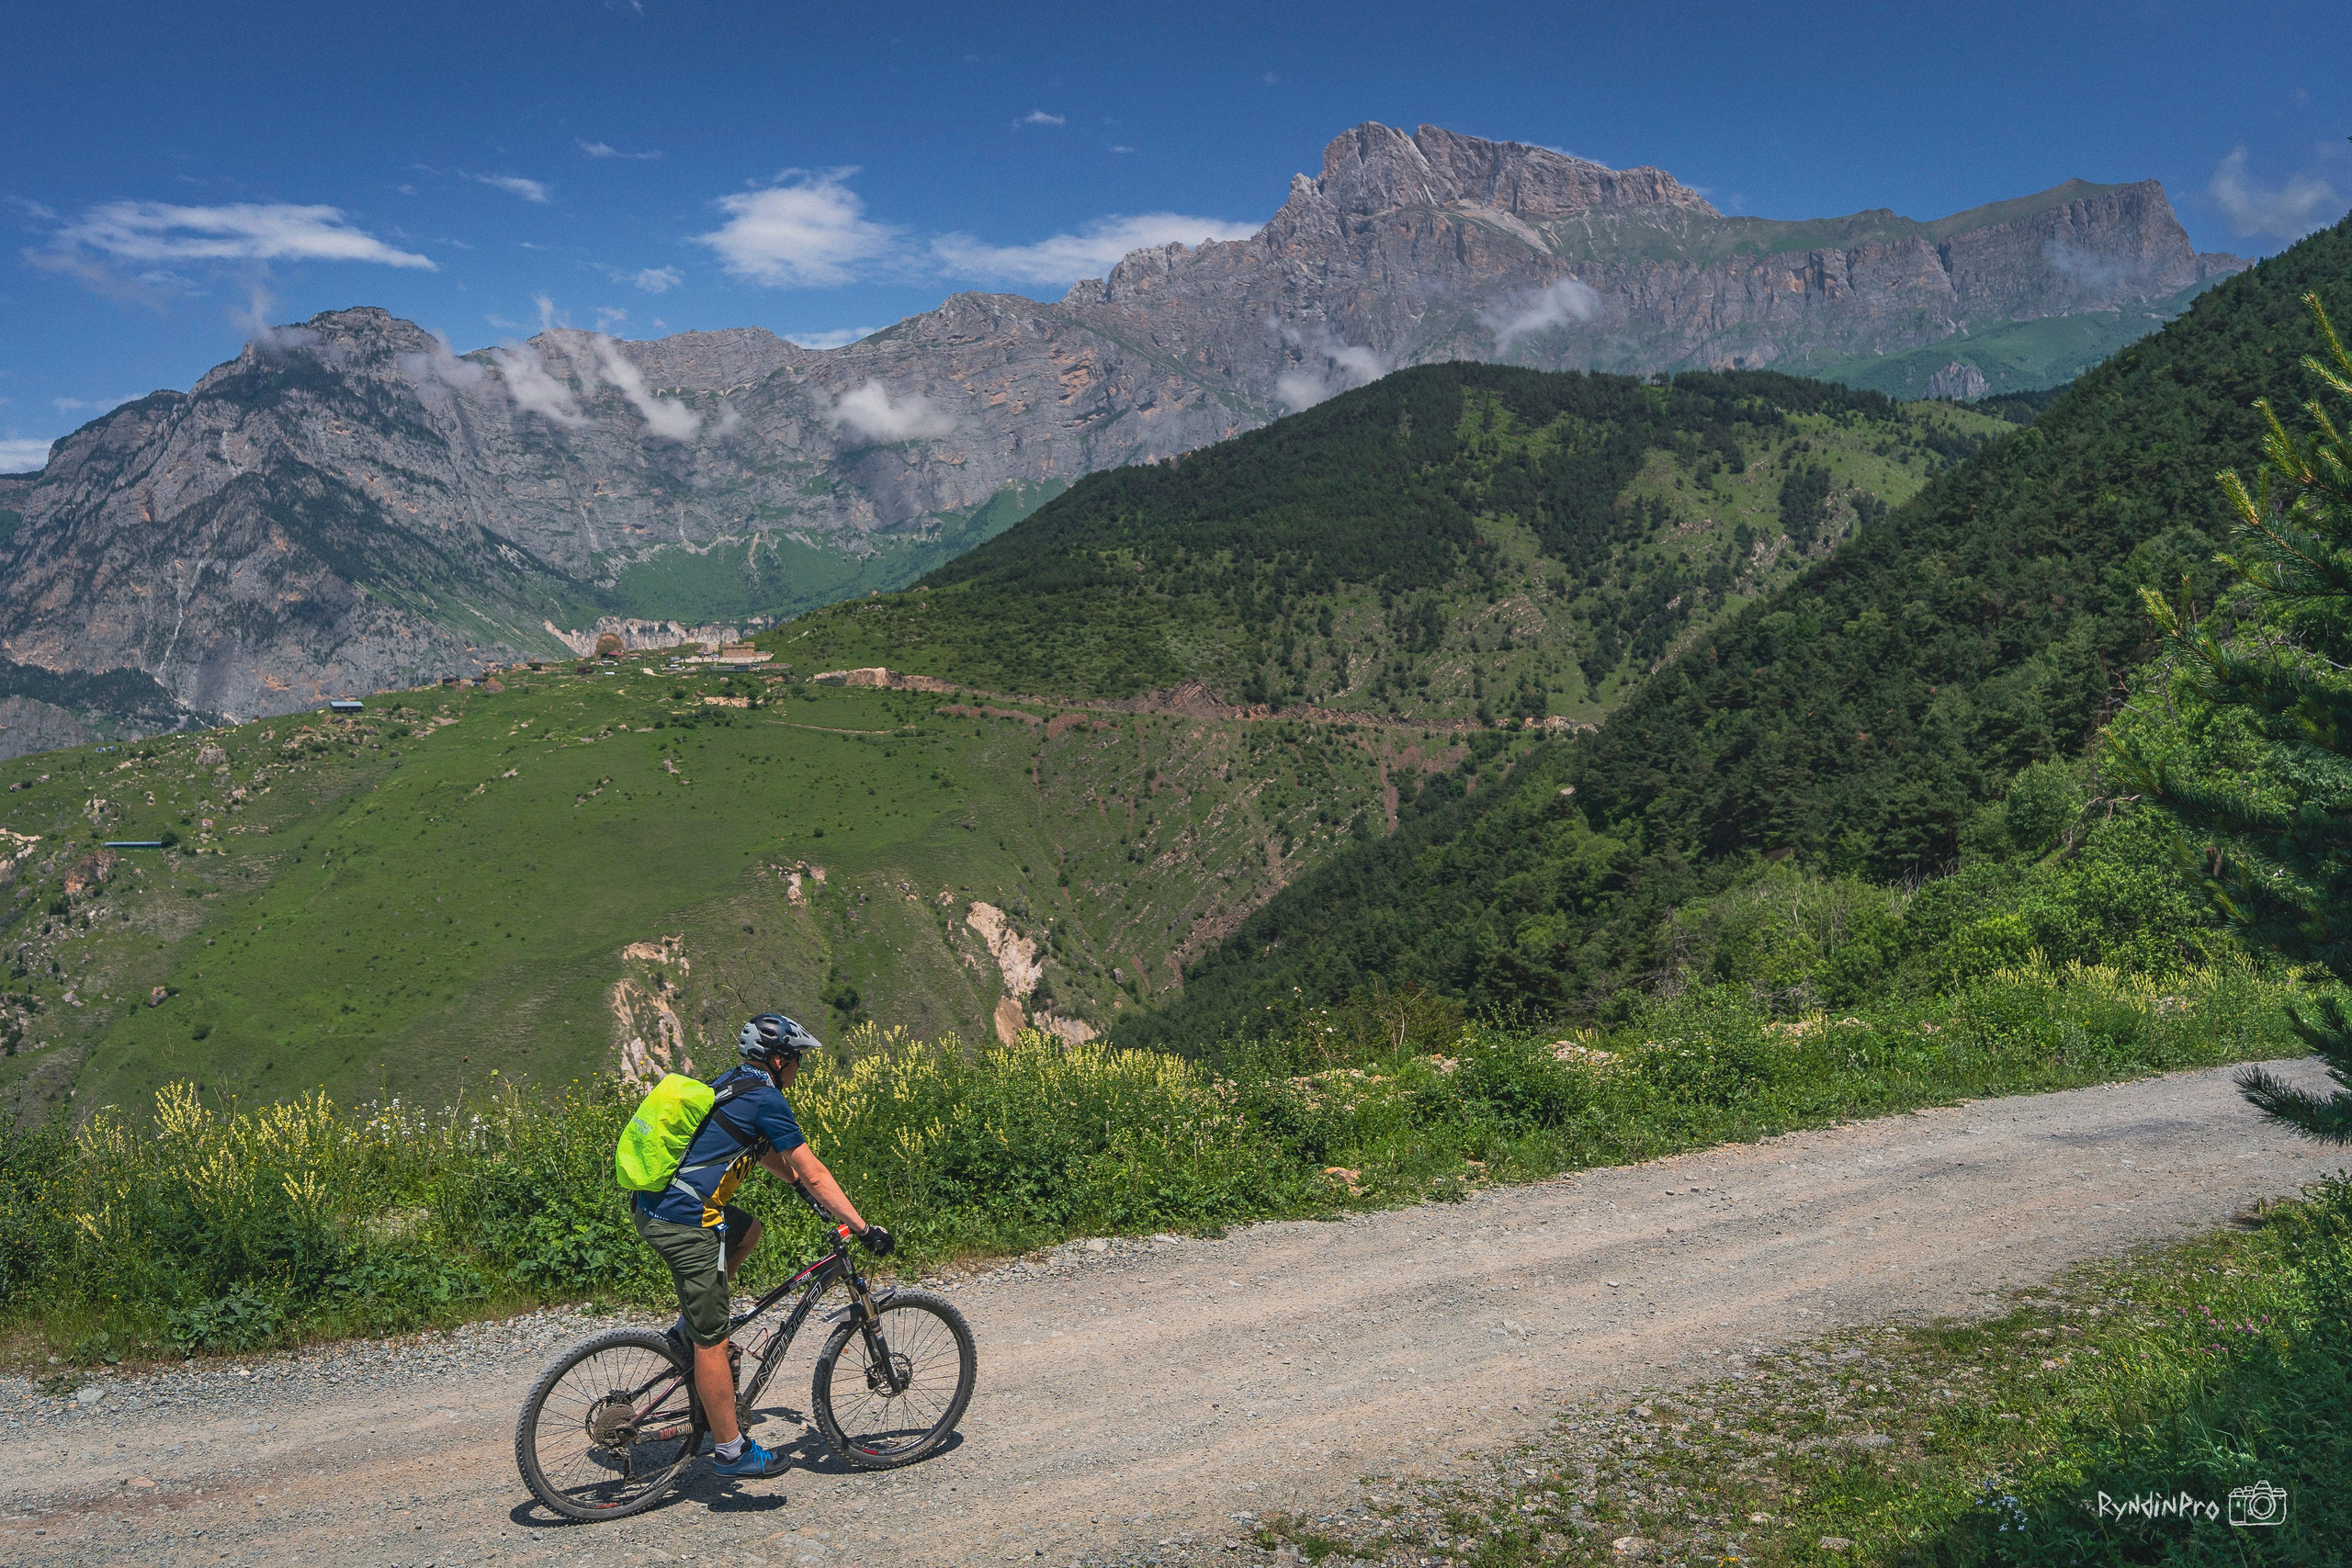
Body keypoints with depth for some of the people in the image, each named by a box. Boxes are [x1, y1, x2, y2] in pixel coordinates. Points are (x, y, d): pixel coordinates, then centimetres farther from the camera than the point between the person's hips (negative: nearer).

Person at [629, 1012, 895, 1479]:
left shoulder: (730, 1085, 18)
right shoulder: (766, 1098, -8)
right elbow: (813, 1174, -9)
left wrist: (802, 1185, 40)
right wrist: (864, 1228, -6)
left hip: (650, 1205, 9)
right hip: (685, 1222, -9)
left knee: (747, 1231, 30)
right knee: (712, 1338, 1)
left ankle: (689, 1325, 24)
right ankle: (730, 1450, 11)